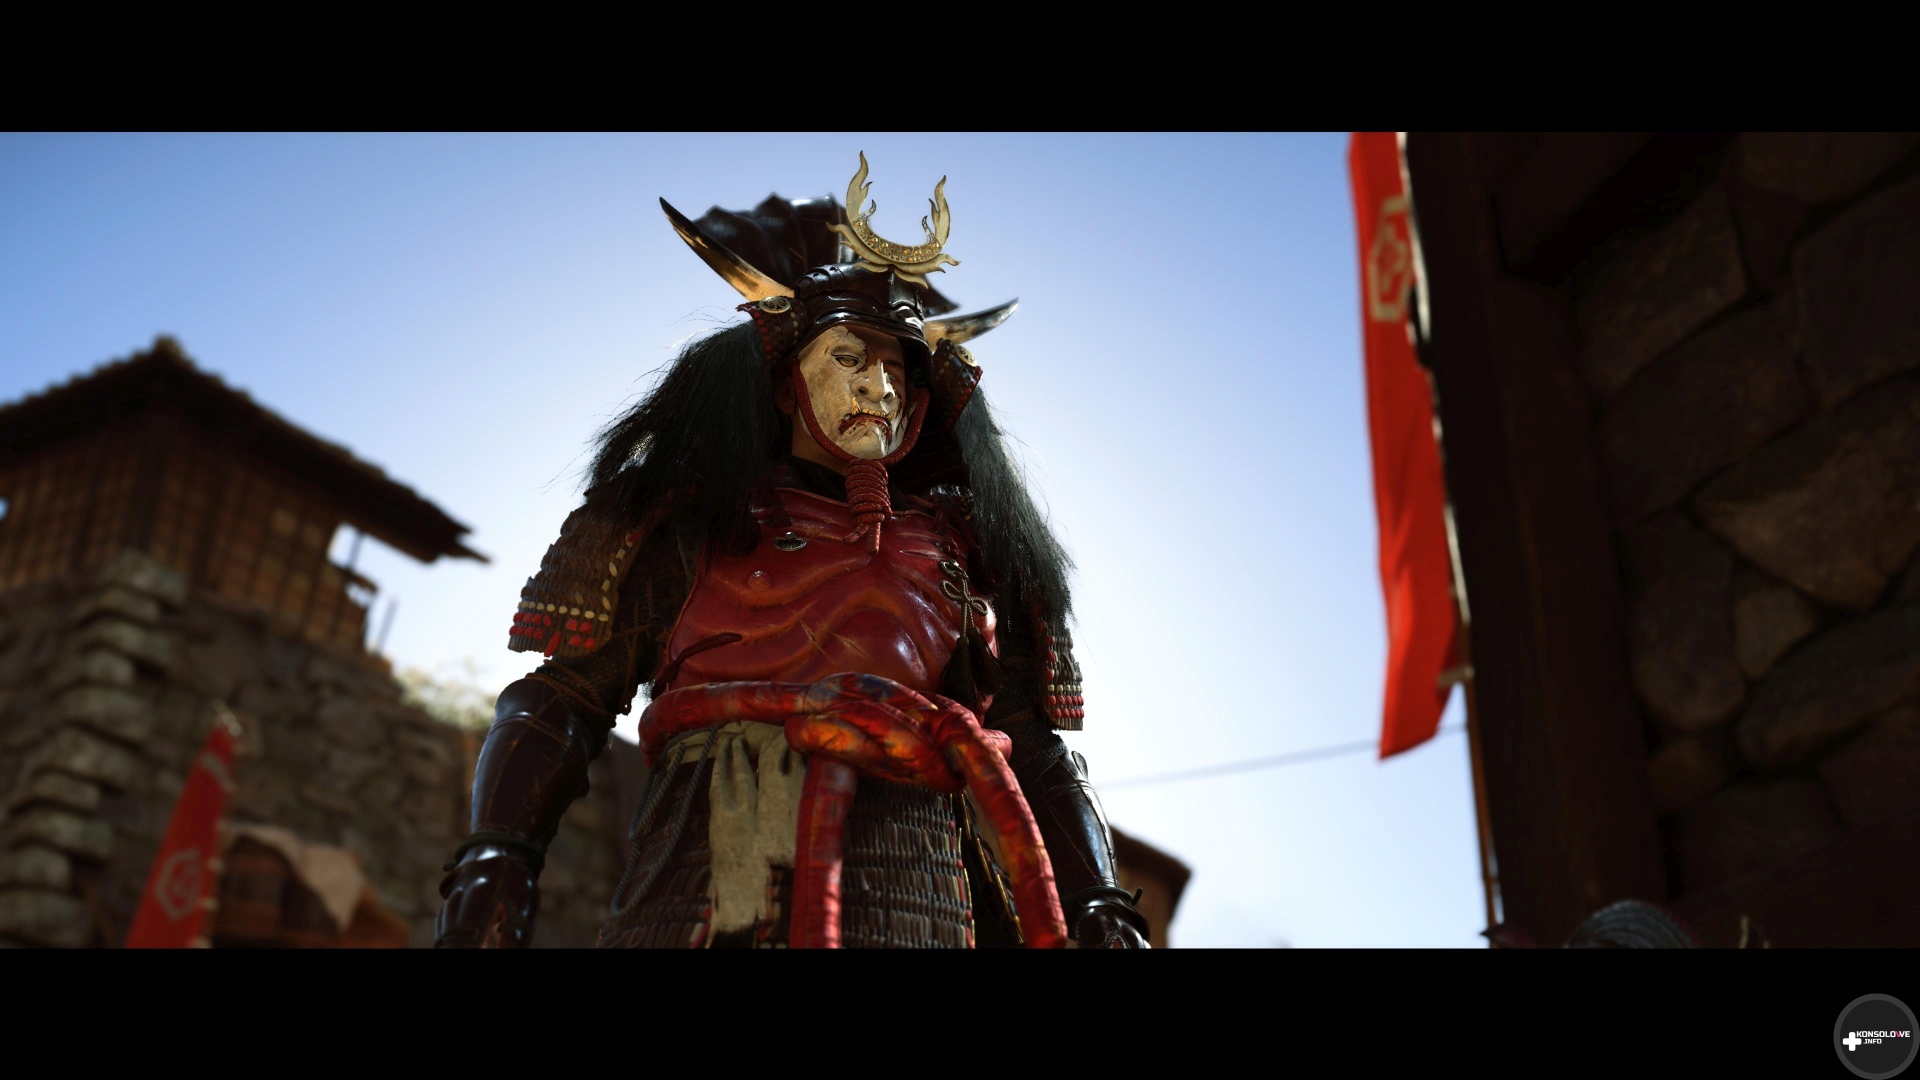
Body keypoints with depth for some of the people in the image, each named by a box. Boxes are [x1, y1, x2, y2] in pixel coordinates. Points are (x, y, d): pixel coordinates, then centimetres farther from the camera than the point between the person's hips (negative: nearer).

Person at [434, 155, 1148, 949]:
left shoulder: (966, 548, 25)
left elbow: (1036, 752, 19)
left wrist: (1099, 911, 4)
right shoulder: (692, 515, 19)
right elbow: (563, 695, 12)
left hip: (912, 897, 2)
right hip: (704, 875, -2)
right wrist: (494, 862, -5)